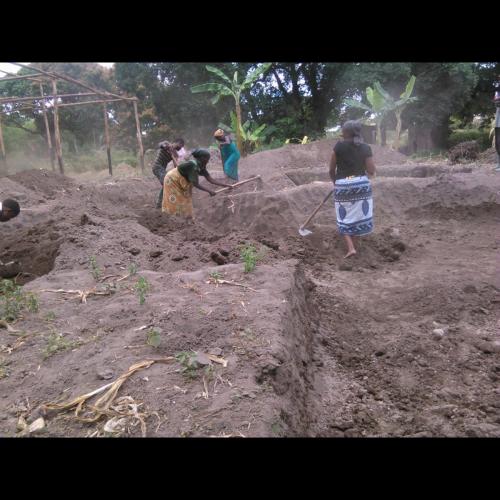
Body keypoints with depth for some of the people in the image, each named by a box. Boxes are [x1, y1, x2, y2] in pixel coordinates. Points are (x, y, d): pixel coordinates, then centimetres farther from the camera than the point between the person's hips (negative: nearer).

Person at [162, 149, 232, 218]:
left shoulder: (201, 166, -7)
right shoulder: (193, 166, -33)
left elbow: (210, 179, -6)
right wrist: (209, 191, -28)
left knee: (185, 202, 10)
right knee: (174, 204, -8)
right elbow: (196, 184, -32)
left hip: (181, 182, 9)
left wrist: (225, 185, -10)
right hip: (173, 180, -9)